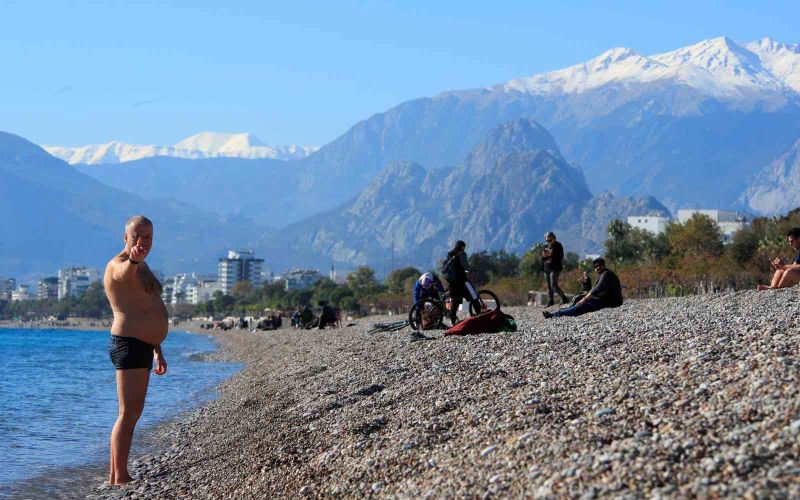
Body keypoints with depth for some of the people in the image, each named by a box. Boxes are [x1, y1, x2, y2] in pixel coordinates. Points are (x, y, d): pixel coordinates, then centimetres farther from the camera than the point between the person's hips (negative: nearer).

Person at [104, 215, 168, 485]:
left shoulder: (142, 267, 20)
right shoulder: (119, 265, -10)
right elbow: (124, 272, -38)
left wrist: (157, 350, 28)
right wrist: (133, 259, -61)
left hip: (142, 347, 10)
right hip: (128, 345, -10)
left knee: (133, 413, 14)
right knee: (128, 414, -12)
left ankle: (114, 476, 20)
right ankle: (120, 478, -12)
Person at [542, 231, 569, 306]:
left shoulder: (558, 246, -5)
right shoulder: (547, 246, 14)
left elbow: (560, 257, -15)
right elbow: (543, 258, 17)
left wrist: (551, 254, -24)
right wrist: (544, 255, -7)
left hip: (555, 268, -7)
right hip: (547, 268, 7)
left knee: (554, 285, -16)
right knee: (549, 286, 8)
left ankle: (564, 298, -8)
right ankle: (550, 302, 13)